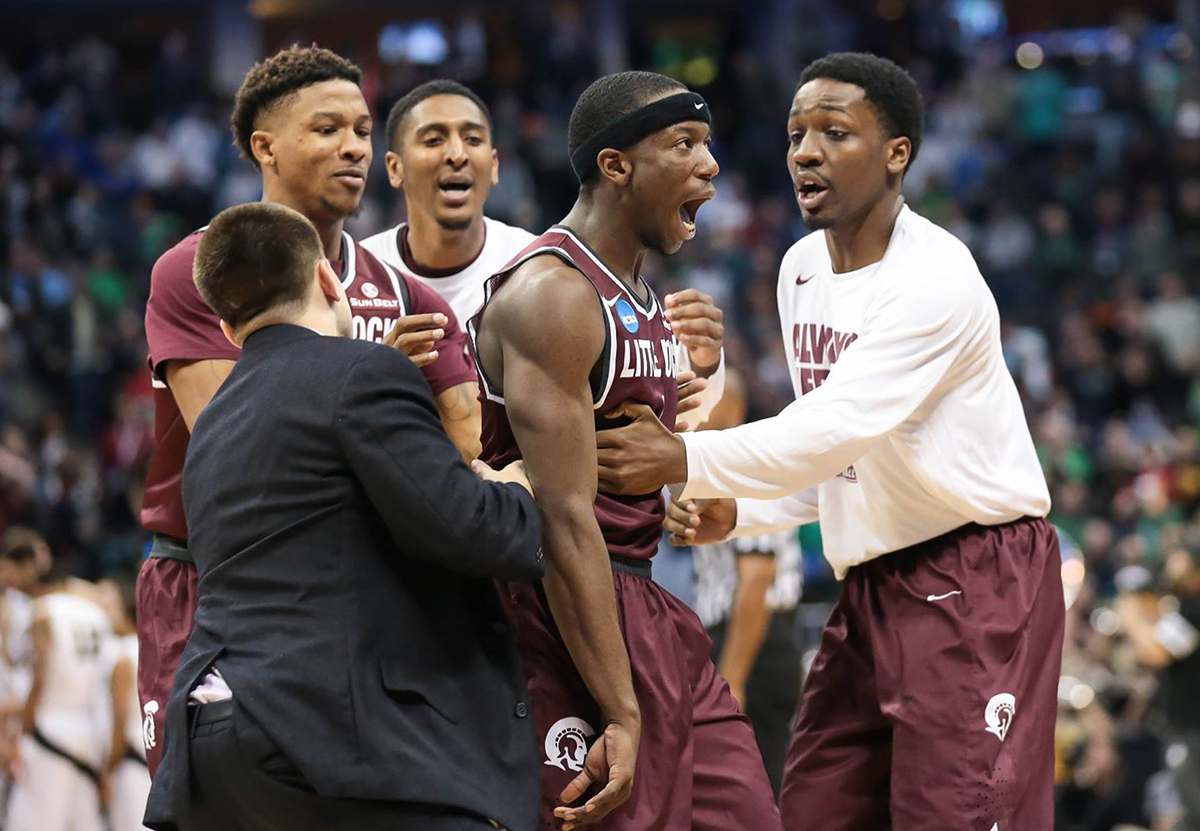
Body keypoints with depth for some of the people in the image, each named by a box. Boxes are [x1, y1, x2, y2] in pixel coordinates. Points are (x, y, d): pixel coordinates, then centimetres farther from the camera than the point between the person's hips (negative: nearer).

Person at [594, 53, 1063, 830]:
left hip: (975, 582, -9)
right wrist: (737, 510, 2)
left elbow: (840, 427, -28)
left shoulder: (934, 277, -18)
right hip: (871, 584, 9)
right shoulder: (802, 268, 10)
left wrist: (687, 463, -31)